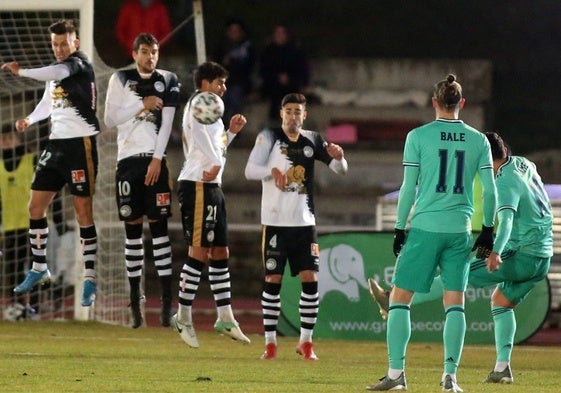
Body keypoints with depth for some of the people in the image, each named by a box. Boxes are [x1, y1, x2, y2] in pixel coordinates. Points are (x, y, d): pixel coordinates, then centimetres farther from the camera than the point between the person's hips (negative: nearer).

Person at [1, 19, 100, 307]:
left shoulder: (79, 64, -10)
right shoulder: (56, 70, 16)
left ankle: (90, 280, -1)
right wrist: (30, 119, 10)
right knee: (36, 206, 9)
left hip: (80, 144, -8)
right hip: (56, 143, 8)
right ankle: (38, 267, 26)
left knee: (83, 211, -6)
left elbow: (57, 73, -33)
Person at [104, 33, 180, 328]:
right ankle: (135, 298, 5)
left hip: (155, 160, -1)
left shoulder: (167, 82, 7)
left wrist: (157, 159, -9)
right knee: (132, 227, 2)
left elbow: (167, 123, 0)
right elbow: (110, 119, 1)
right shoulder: (120, 80, 7)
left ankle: (166, 297, -7)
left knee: (158, 225, -4)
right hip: (128, 159, 1)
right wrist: (142, 106, -8)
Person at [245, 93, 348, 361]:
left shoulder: (312, 141, 7)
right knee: (273, 280, -1)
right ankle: (270, 343, 6)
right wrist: (272, 171, -30)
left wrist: (338, 156, -14)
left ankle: (306, 342, 4)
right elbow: (250, 170, -10)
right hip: (275, 222, -2)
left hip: (304, 222, 2)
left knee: (310, 279, -4)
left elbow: (340, 169, 10)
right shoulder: (269, 137, -1)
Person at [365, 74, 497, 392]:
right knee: (455, 303, 7)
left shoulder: (418, 137, -3)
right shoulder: (478, 140, 5)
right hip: (460, 231, 3)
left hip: (424, 228, -3)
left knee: (400, 299, 4)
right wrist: (488, 229, 13)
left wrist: (400, 229, 4)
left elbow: (409, 188, -3)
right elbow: (490, 190, 3)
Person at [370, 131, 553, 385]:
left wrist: (496, 252, -46)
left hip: (521, 255, -9)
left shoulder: (505, 183, -17)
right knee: (501, 302, 19)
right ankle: (502, 368, 9)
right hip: (543, 257, 9)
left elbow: (507, 220, -32)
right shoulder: (524, 165, 8)